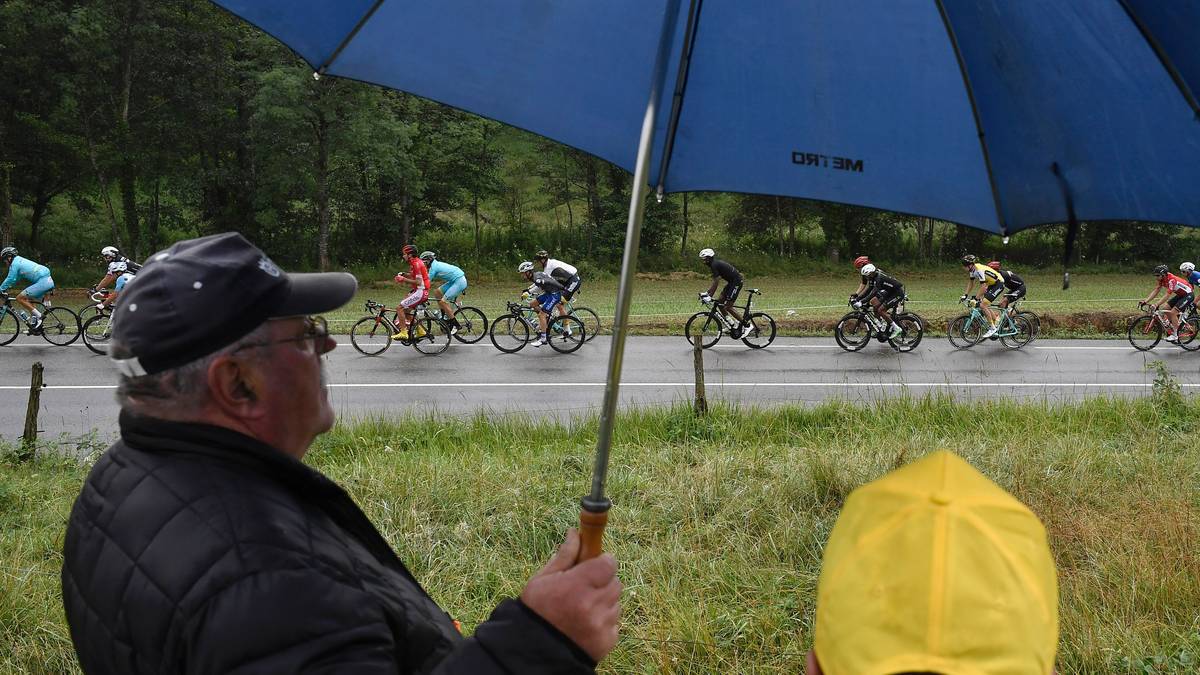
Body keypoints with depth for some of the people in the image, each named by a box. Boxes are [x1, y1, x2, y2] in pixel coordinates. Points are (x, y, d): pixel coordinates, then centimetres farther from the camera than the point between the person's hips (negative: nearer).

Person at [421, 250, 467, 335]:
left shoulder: (434, 267, -12)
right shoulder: (436, 264, 15)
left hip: (459, 281, -10)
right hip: (455, 281, 10)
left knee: (443, 301, -11)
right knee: (437, 292, 12)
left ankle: (455, 325, -5)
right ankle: (445, 315, 15)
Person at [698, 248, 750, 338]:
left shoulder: (715, 265, -18)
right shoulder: (715, 263, 13)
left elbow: (716, 283, -21)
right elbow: (714, 282, 20)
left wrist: (709, 297, -19)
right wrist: (706, 293, 18)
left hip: (736, 282, -10)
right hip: (732, 282, 10)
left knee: (728, 307, -9)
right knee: (720, 302, 9)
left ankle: (747, 326, -5)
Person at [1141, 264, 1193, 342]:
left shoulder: (1171, 280, -30)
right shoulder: (1162, 279, -3)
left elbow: (1167, 295, -35)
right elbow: (1155, 291, -3)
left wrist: (1156, 305, -42)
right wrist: (1145, 301, -12)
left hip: (1188, 295, -9)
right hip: (1180, 295, 9)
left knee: (1173, 312, -17)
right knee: (1166, 309, 2)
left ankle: (1175, 335, -10)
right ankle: (1173, 328, 14)